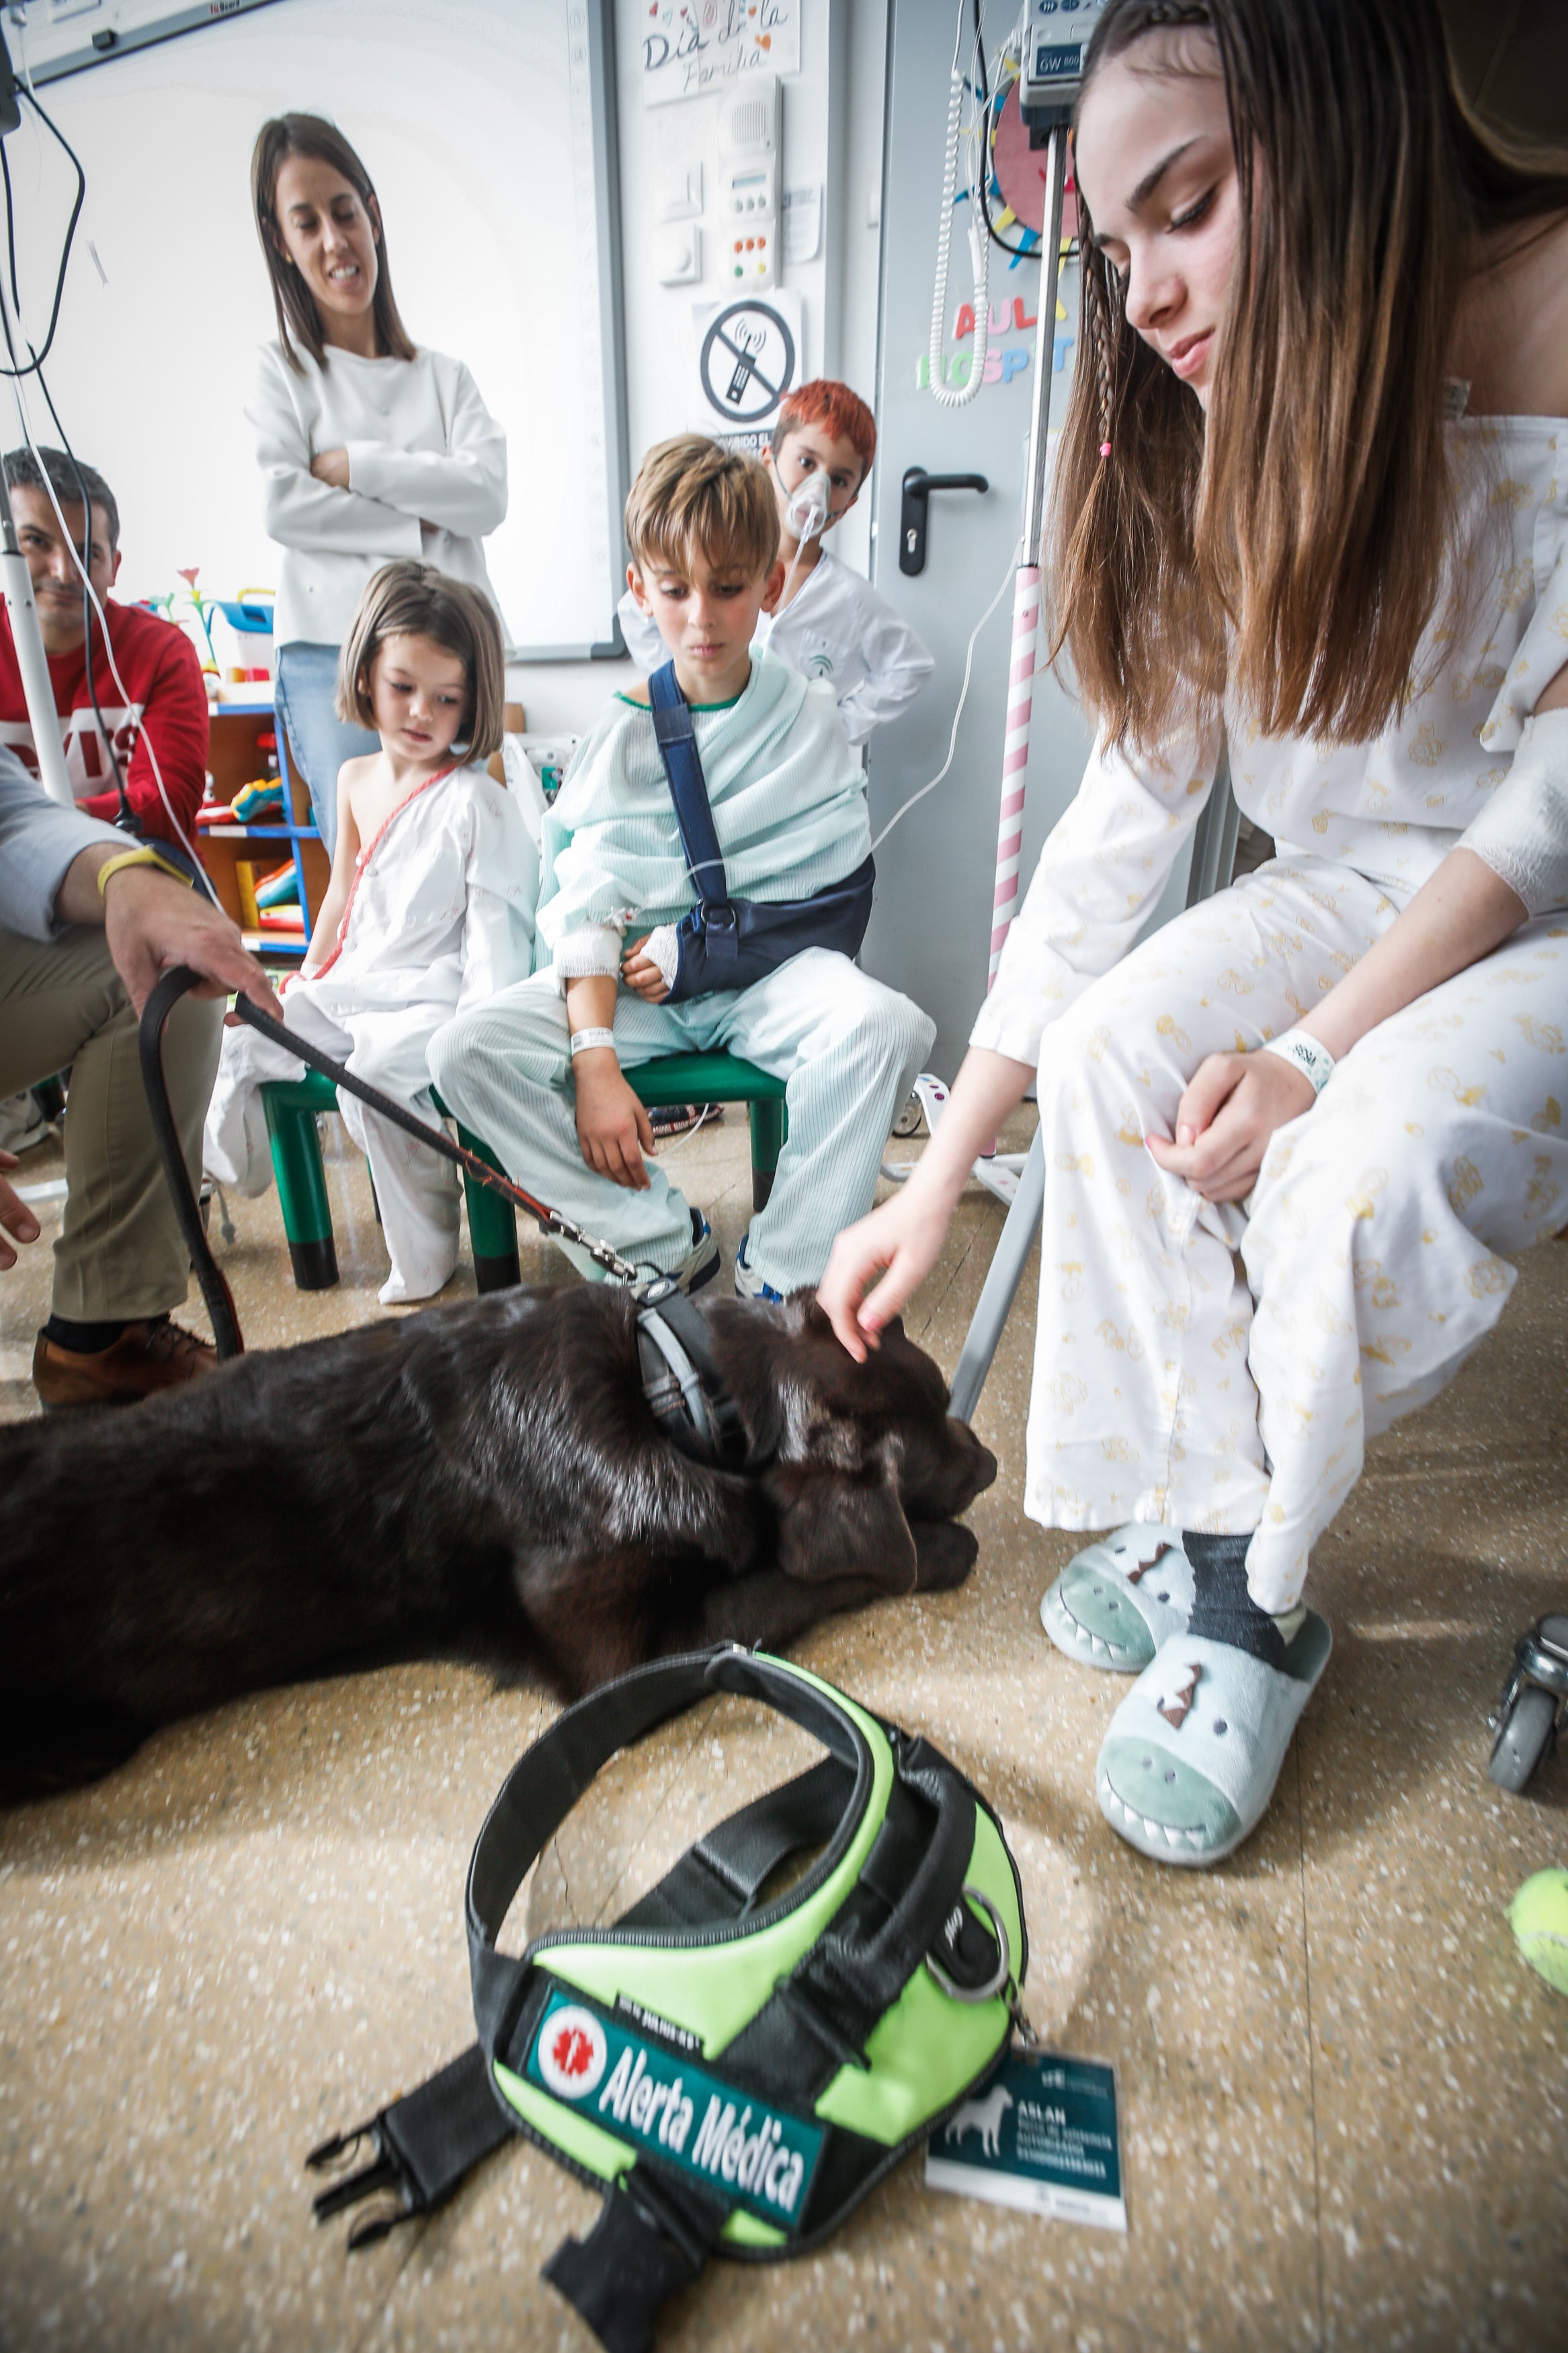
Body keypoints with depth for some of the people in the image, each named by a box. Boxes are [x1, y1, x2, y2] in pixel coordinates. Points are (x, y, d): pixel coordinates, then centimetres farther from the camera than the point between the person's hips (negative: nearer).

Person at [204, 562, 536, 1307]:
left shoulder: (478, 803, -11)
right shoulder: (355, 779, 11)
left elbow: (495, 935, -15)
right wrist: (308, 980, 23)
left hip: (437, 997, -7)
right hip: (352, 987, 8)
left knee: (373, 1076, -32)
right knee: (238, 1046, 0)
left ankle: (424, 1263, -14)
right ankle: (218, 1181, 30)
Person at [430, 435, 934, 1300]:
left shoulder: (812, 722, 3)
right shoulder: (622, 735, 3)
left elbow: (828, 894, -3)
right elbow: (586, 909, -7)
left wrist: (693, 944, -13)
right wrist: (594, 1060, -21)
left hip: (764, 970, -1)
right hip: (631, 980, 1)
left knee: (883, 1023, -34)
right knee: (467, 1050, -23)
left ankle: (779, 1271, -19)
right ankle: (667, 1243, -15)